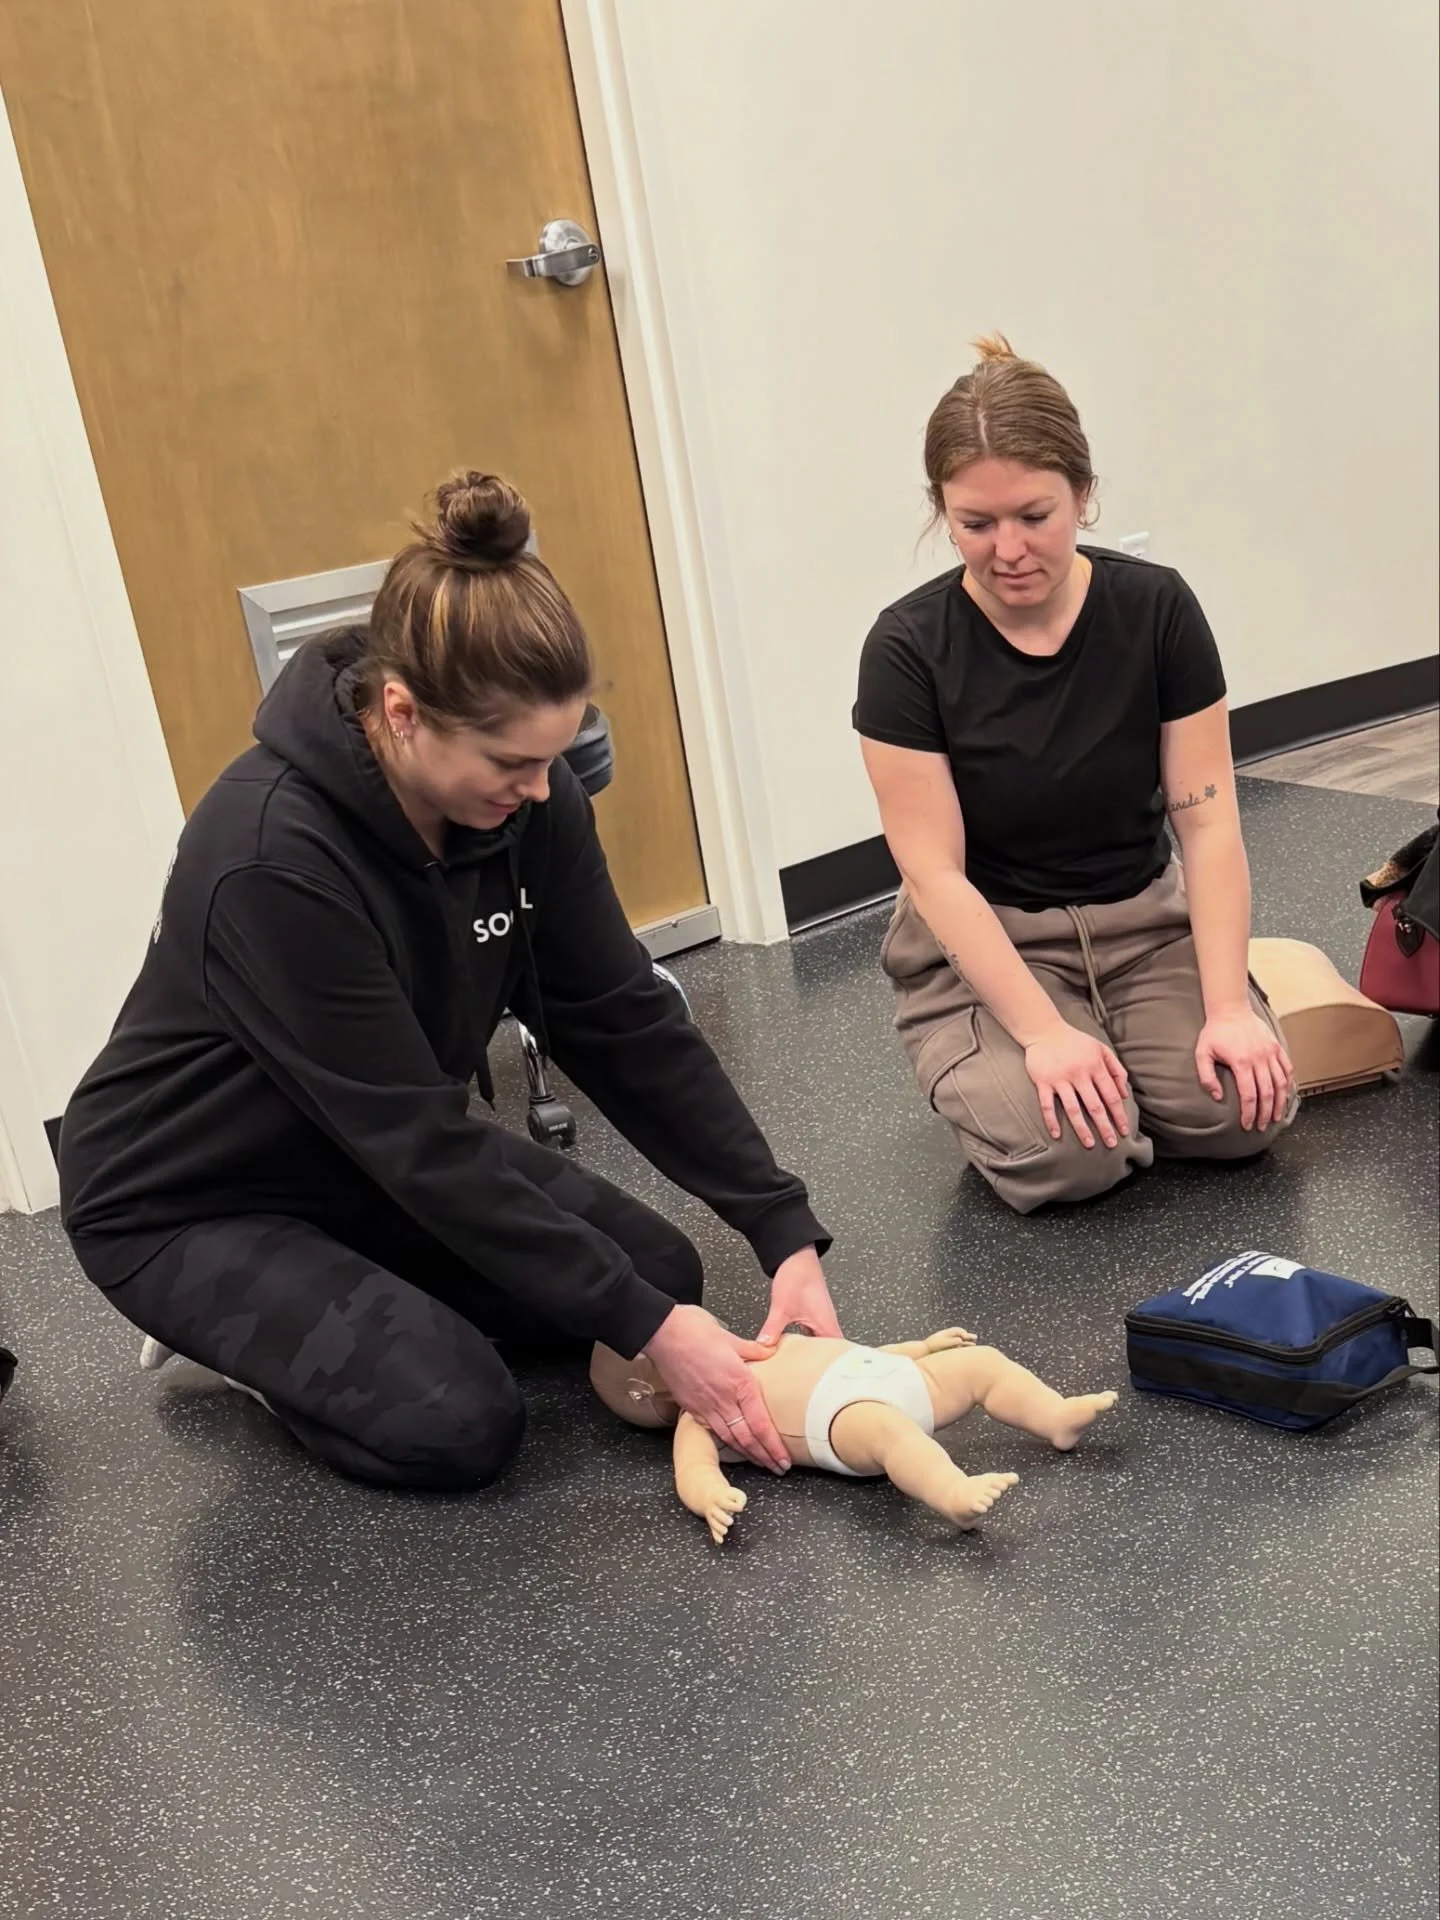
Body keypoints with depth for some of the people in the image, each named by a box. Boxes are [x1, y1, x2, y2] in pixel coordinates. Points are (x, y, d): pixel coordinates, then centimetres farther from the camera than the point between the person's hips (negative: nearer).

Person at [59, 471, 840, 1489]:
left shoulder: (522, 795, -16)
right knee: (461, 1422, -21)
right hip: (190, 1204, -6)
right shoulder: (272, 858, -36)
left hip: (381, 1151, 7)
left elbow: (625, 1021, -11)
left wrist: (787, 1230, -18)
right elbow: (417, 1140, -33)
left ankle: (359, 1299, 13)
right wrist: (648, 1329, -30)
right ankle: (229, 1329, 6)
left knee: (660, 1270, -3)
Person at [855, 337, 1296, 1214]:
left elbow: (1208, 822, -9)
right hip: (982, 944, -2)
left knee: (1243, 1109, -21)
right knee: (1064, 1153, -26)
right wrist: (1043, 1031, -25)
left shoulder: (1157, 608, -11)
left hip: (1140, 924, 3)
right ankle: (976, 1074, 7)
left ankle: (1116, 1058, 10)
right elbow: (934, 872, -17)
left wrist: (1227, 1007, -18)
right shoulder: (908, 648, -17)